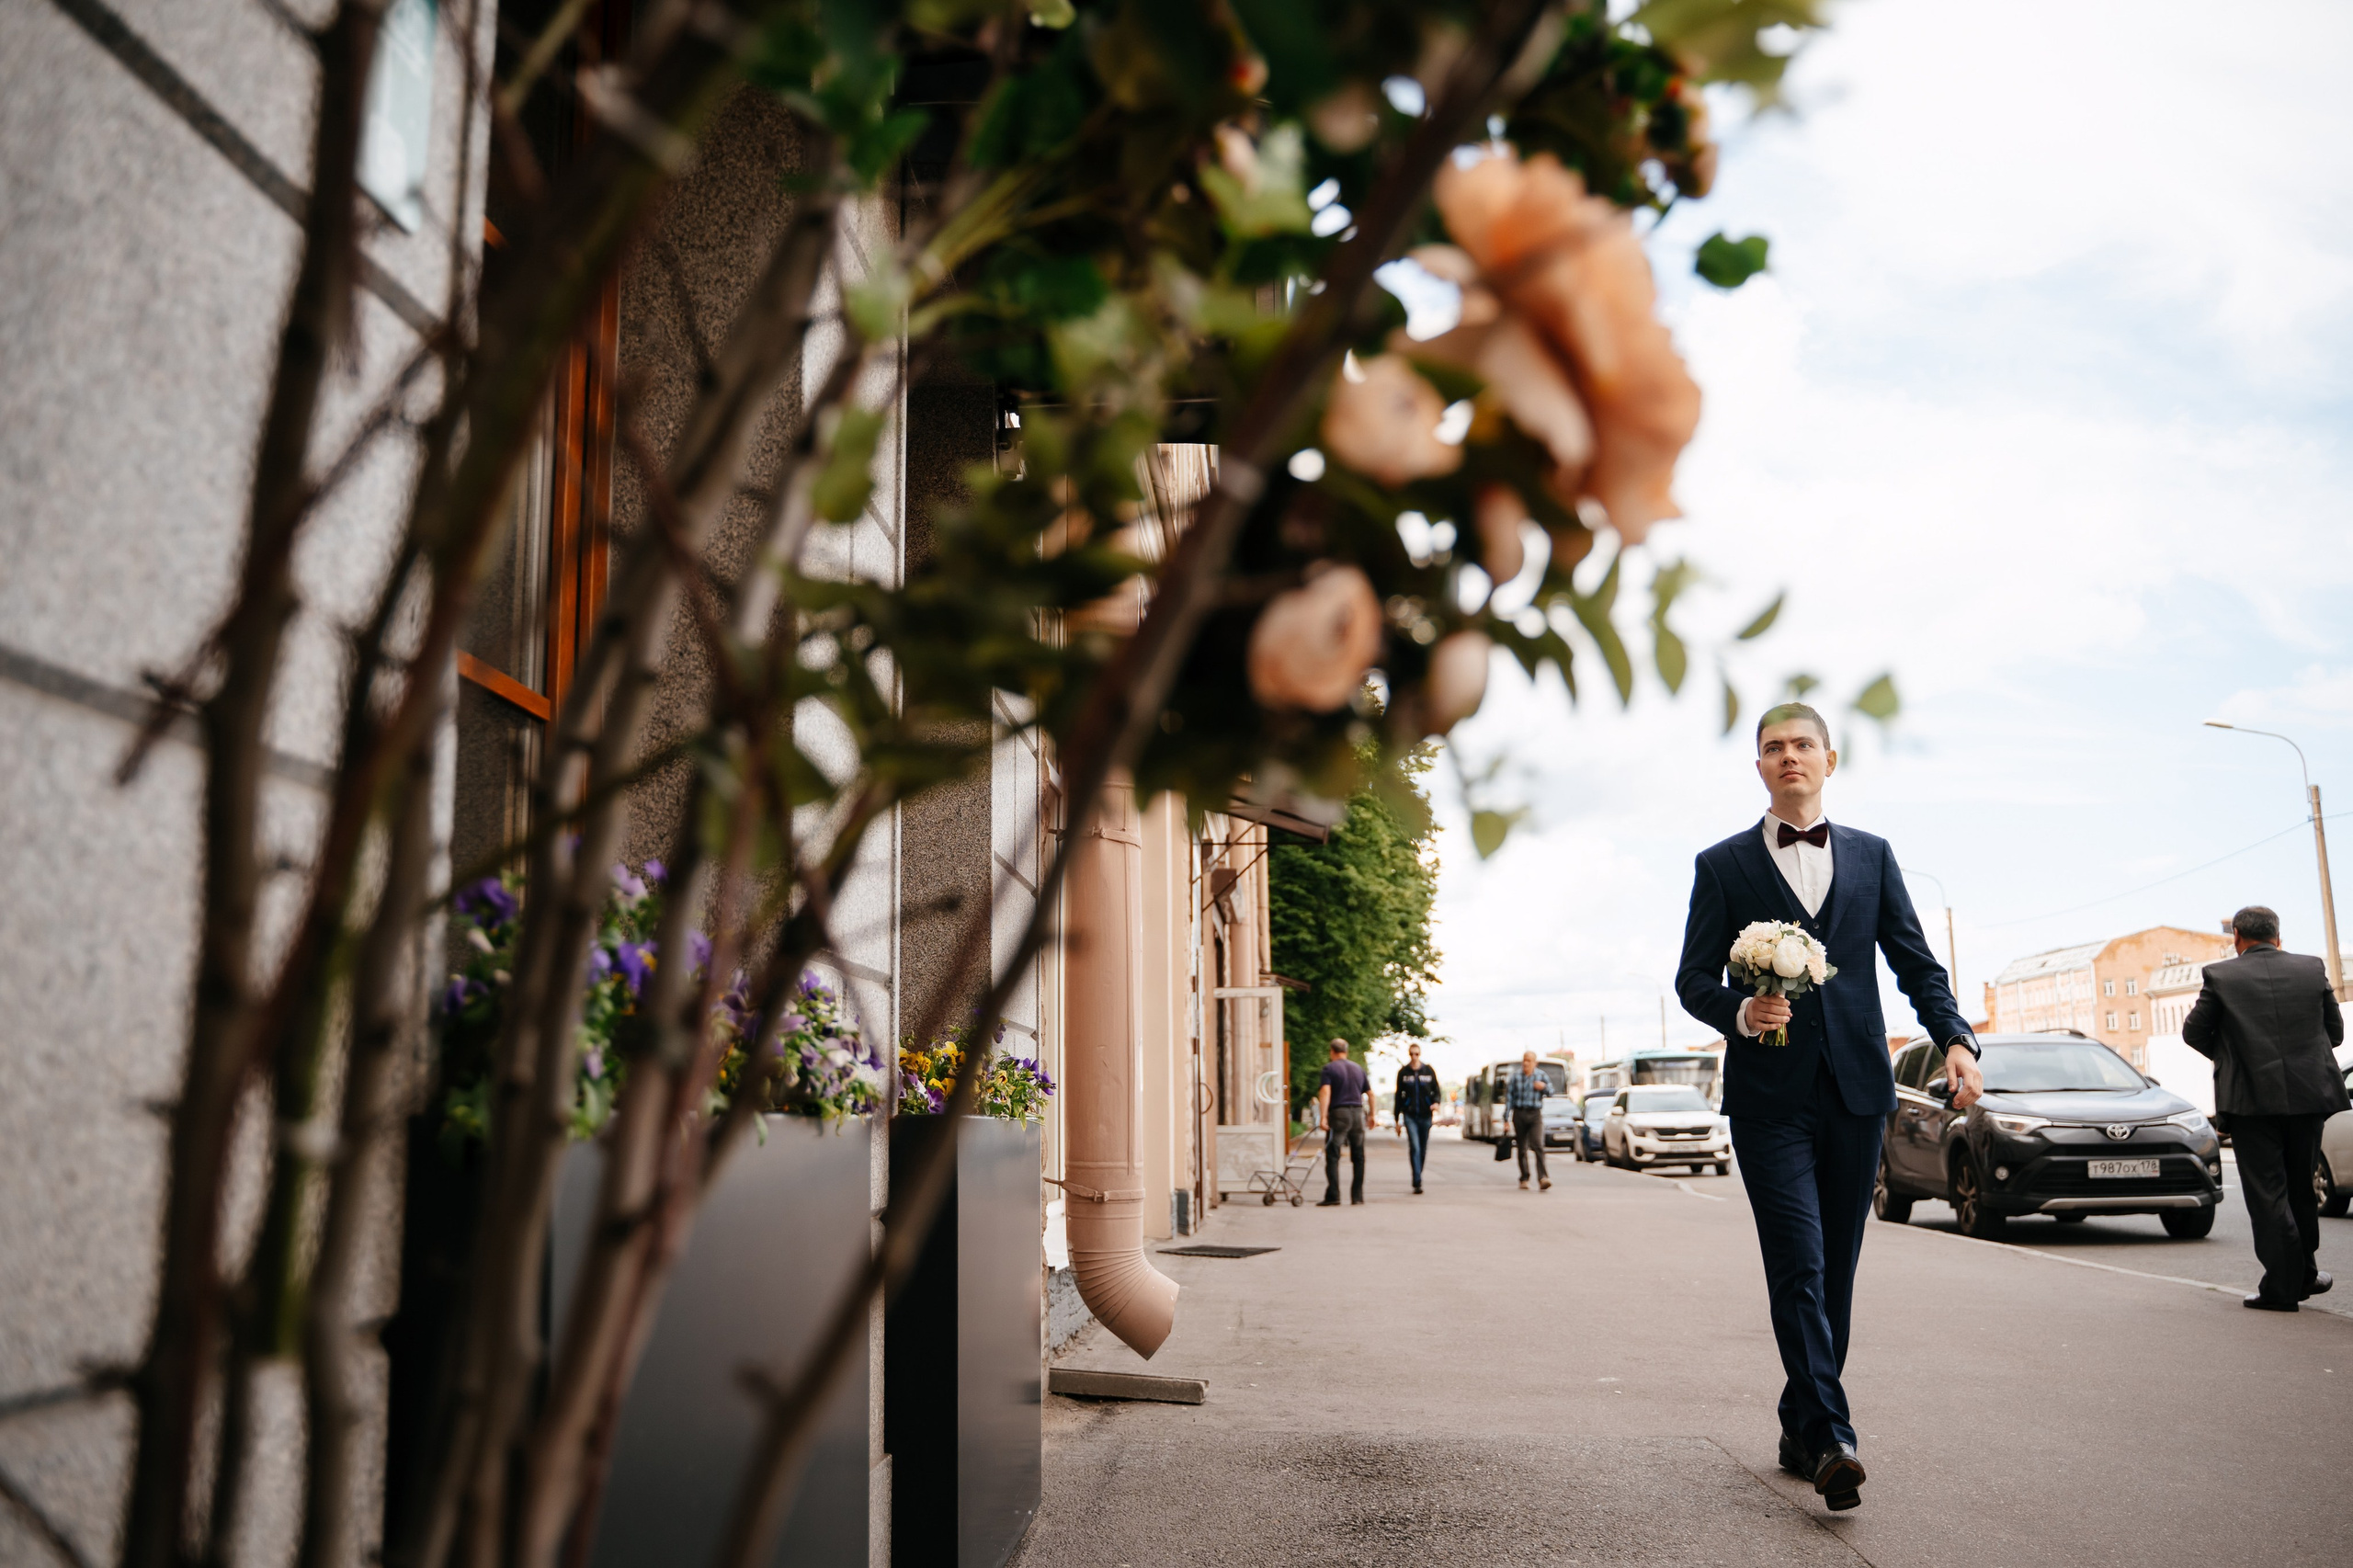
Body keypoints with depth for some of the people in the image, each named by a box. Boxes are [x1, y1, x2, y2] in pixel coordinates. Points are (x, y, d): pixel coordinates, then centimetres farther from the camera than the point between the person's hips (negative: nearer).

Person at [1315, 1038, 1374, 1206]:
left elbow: (1325, 1091, -15)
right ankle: (1357, 1196, 12)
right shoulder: (1358, 1069, 15)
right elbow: (1370, 1093, 16)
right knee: (1358, 1157, 12)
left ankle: (1333, 1197, -12)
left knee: (1332, 1157, -4)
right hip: (1357, 1113, 5)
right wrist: (1372, 1114, 26)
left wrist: (1323, 1116, -20)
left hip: (1338, 1113, -5)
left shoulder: (1329, 1068, -2)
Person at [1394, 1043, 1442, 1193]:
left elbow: (1437, 1091, 9)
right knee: (1414, 1147, -15)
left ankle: (1417, 1178, 23)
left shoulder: (1429, 1070, 5)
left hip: (1425, 1115, 2)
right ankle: (1417, 1182, -18)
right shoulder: (1403, 1072, 4)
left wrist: (1436, 1102, -14)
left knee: (1423, 1150, 8)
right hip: (1409, 1115, -2)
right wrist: (1397, 1119, 7)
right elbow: (1399, 1096, 8)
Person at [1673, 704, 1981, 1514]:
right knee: (1799, 1264, -12)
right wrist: (1742, 1012, -17)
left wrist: (1955, 1038, -7)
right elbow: (1692, 979, 4)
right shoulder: (1723, 864, 7)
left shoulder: (1871, 856, 14)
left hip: (1855, 1088, 3)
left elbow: (1916, 962, 10)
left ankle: (1801, 1430, 20)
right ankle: (1830, 1439, -12)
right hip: (1770, 1092, -3)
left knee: (1836, 1268, 8)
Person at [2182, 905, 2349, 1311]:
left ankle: (2282, 1286, 0)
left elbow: (2194, 1032, 0)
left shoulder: (2220, 976, -6)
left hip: (2251, 1099, -4)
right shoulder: (2313, 969, 3)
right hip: (2309, 1095, 4)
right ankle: (2304, 1274, 29)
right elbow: (2335, 1032, 10)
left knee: (2267, 1194, 2)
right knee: (2301, 1188, 19)